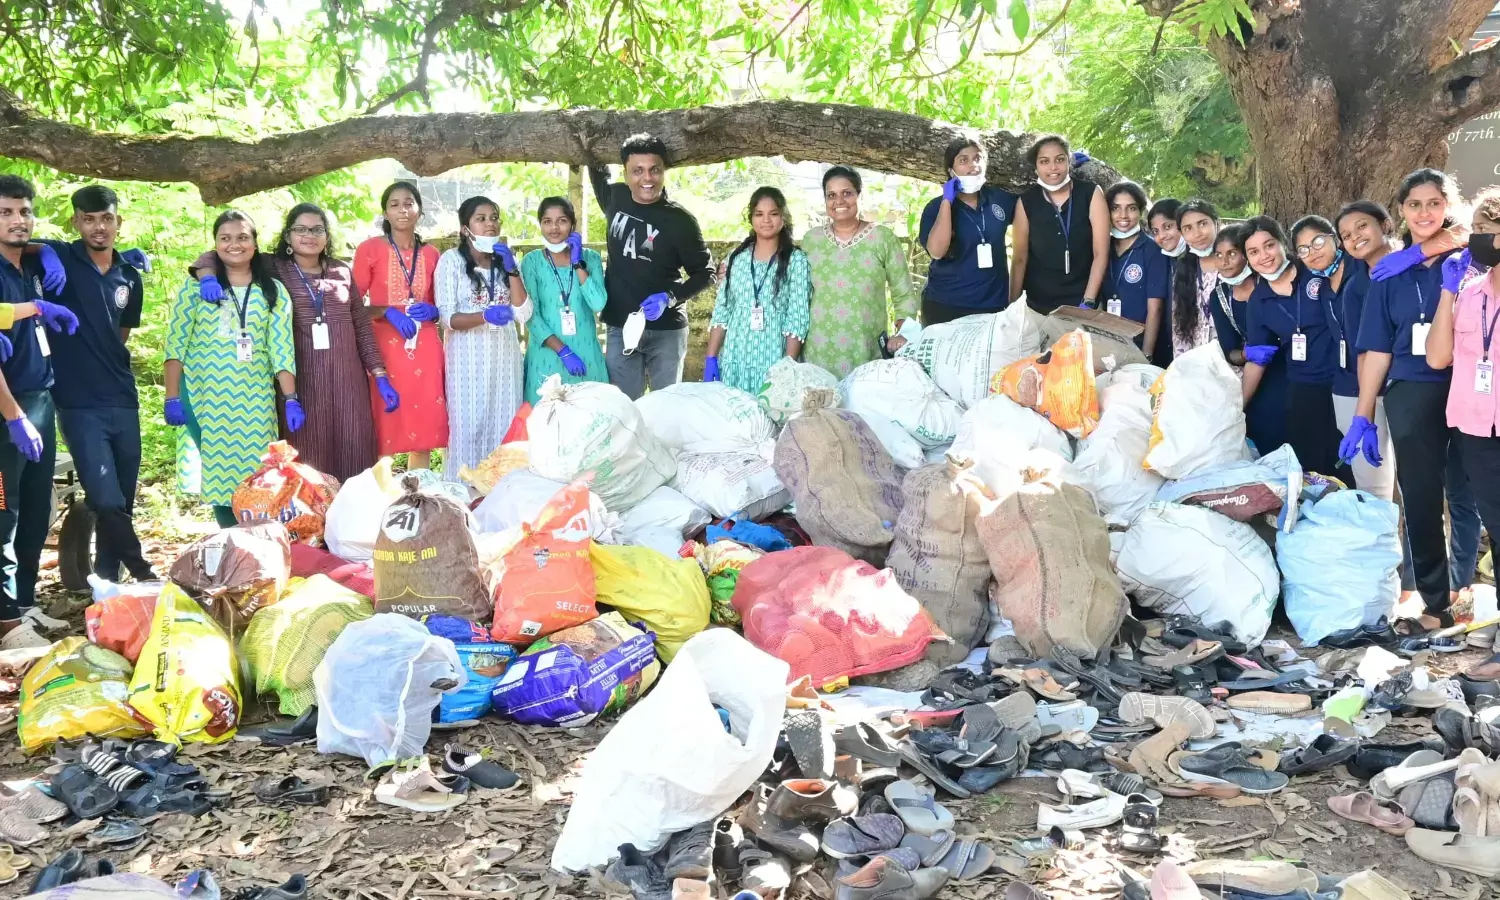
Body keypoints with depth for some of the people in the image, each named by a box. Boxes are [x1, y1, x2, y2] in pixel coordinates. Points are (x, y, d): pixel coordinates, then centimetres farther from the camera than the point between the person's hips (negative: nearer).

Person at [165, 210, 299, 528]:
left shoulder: (274, 292, 9)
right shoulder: (196, 287, 5)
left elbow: (282, 351, 5)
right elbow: (175, 346, 2)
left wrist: (291, 399, -3)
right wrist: (172, 398, -4)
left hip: (255, 402, 1)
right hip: (207, 400, -1)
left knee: (256, 480, -3)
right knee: (218, 476, -2)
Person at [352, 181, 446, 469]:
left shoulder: (431, 254, 11)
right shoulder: (369, 249, 0)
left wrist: (431, 311, 0)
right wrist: (387, 312, -15)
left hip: (424, 349, 4)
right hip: (383, 348, -3)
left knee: (425, 429, 5)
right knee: (383, 432, -3)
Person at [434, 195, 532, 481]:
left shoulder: (506, 260, 13)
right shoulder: (452, 260, -2)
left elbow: (524, 314, 2)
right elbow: (447, 317, -9)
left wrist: (512, 270, -8)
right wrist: (485, 316, -25)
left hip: (505, 356, 4)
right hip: (469, 358, -4)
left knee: (504, 426, 5)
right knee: (469, 426, -3)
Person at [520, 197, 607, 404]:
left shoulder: (590, 257, 4)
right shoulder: (532, 261, 0)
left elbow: (598, 304, -10)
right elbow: (531, 315, -7)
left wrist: (578, 263, -11)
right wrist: (563, 351, -15)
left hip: (585, 354, 1)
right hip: (547, 355, -1)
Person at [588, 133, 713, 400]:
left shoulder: (679, 220, -12)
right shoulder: (616, 198, 1)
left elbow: (705, 272, -7)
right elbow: (598, 174, 26)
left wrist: (670, 297, -21)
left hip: (666, 330, -3)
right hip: (619, 328, 3)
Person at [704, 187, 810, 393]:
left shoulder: (796, 260, -2)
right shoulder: (737, 258, 8)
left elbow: (797, 319, -6)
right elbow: (721, 311, 9)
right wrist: (711, 358, 4)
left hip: (773, 361, -3)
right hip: (733, 359, 3)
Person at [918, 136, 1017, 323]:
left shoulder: (998, 198, 5)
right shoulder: (937, 207, -4)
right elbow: (936, 251, -21)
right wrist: (947, 201, -17)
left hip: (995, 305, 3)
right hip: (946, 307, -3)